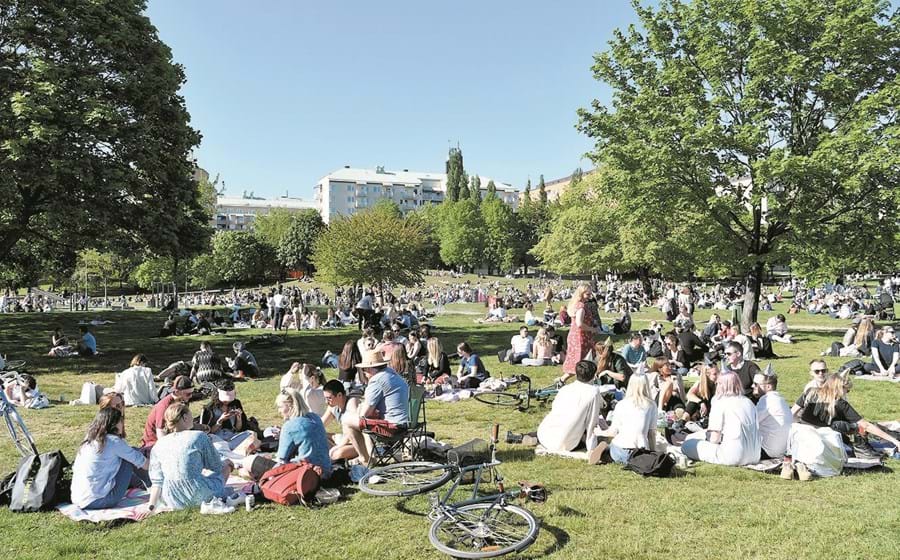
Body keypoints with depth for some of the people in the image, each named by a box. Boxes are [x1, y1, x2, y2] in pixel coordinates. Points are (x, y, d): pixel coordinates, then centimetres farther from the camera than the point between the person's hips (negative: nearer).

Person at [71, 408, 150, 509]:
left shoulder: (89, 440, 9)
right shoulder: (113, 441, -13)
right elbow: (139, 460, -1)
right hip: (97, 502, -8)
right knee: (129, 460, 5)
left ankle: (142, 484, 35)